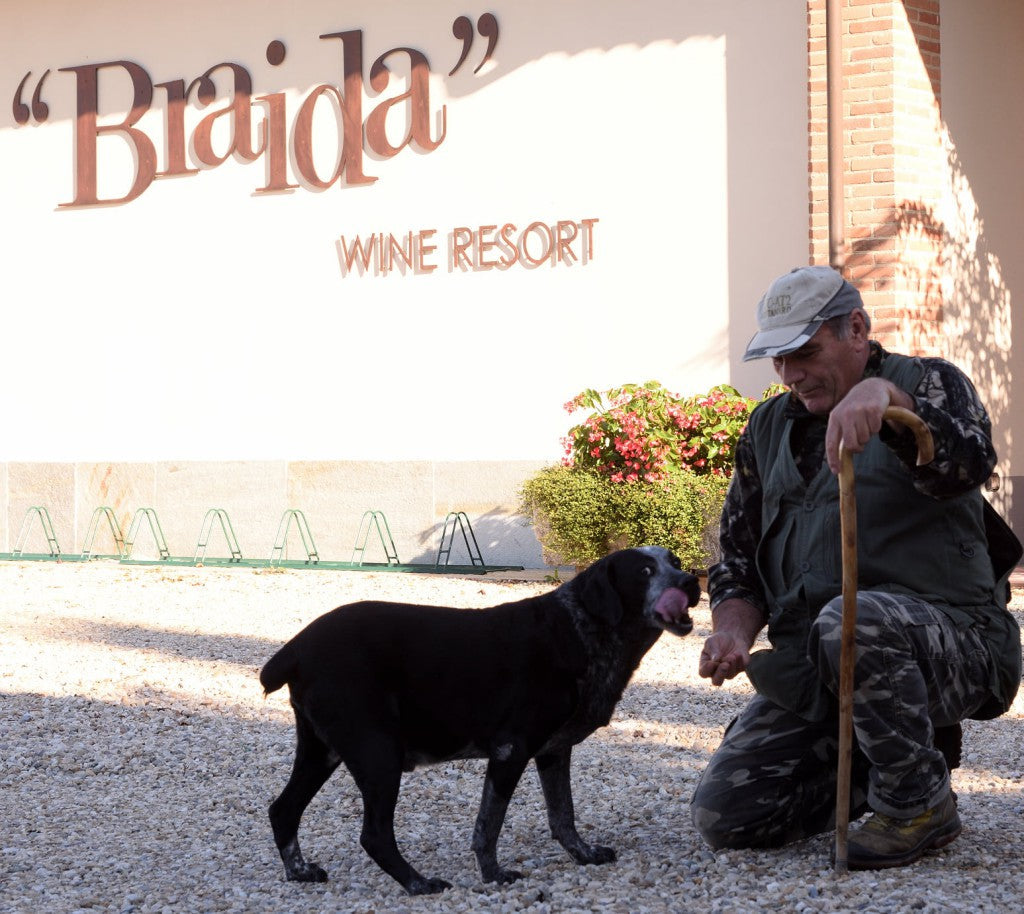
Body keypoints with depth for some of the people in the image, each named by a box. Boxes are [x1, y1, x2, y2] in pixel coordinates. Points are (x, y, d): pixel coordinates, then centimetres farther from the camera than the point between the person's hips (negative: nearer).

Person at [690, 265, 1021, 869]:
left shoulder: (929, 386, 2)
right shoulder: (768, 428, 18)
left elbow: (968, 461, -22)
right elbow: (740, 555, 20)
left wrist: (885, 395, -39)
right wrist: (734, 629, -2)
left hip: (950, 638, -6)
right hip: (811, 671, 6)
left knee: (853, 621, -41)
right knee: (723, 817, -8)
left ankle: (921, 802, -16)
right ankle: (892, 766, 16)